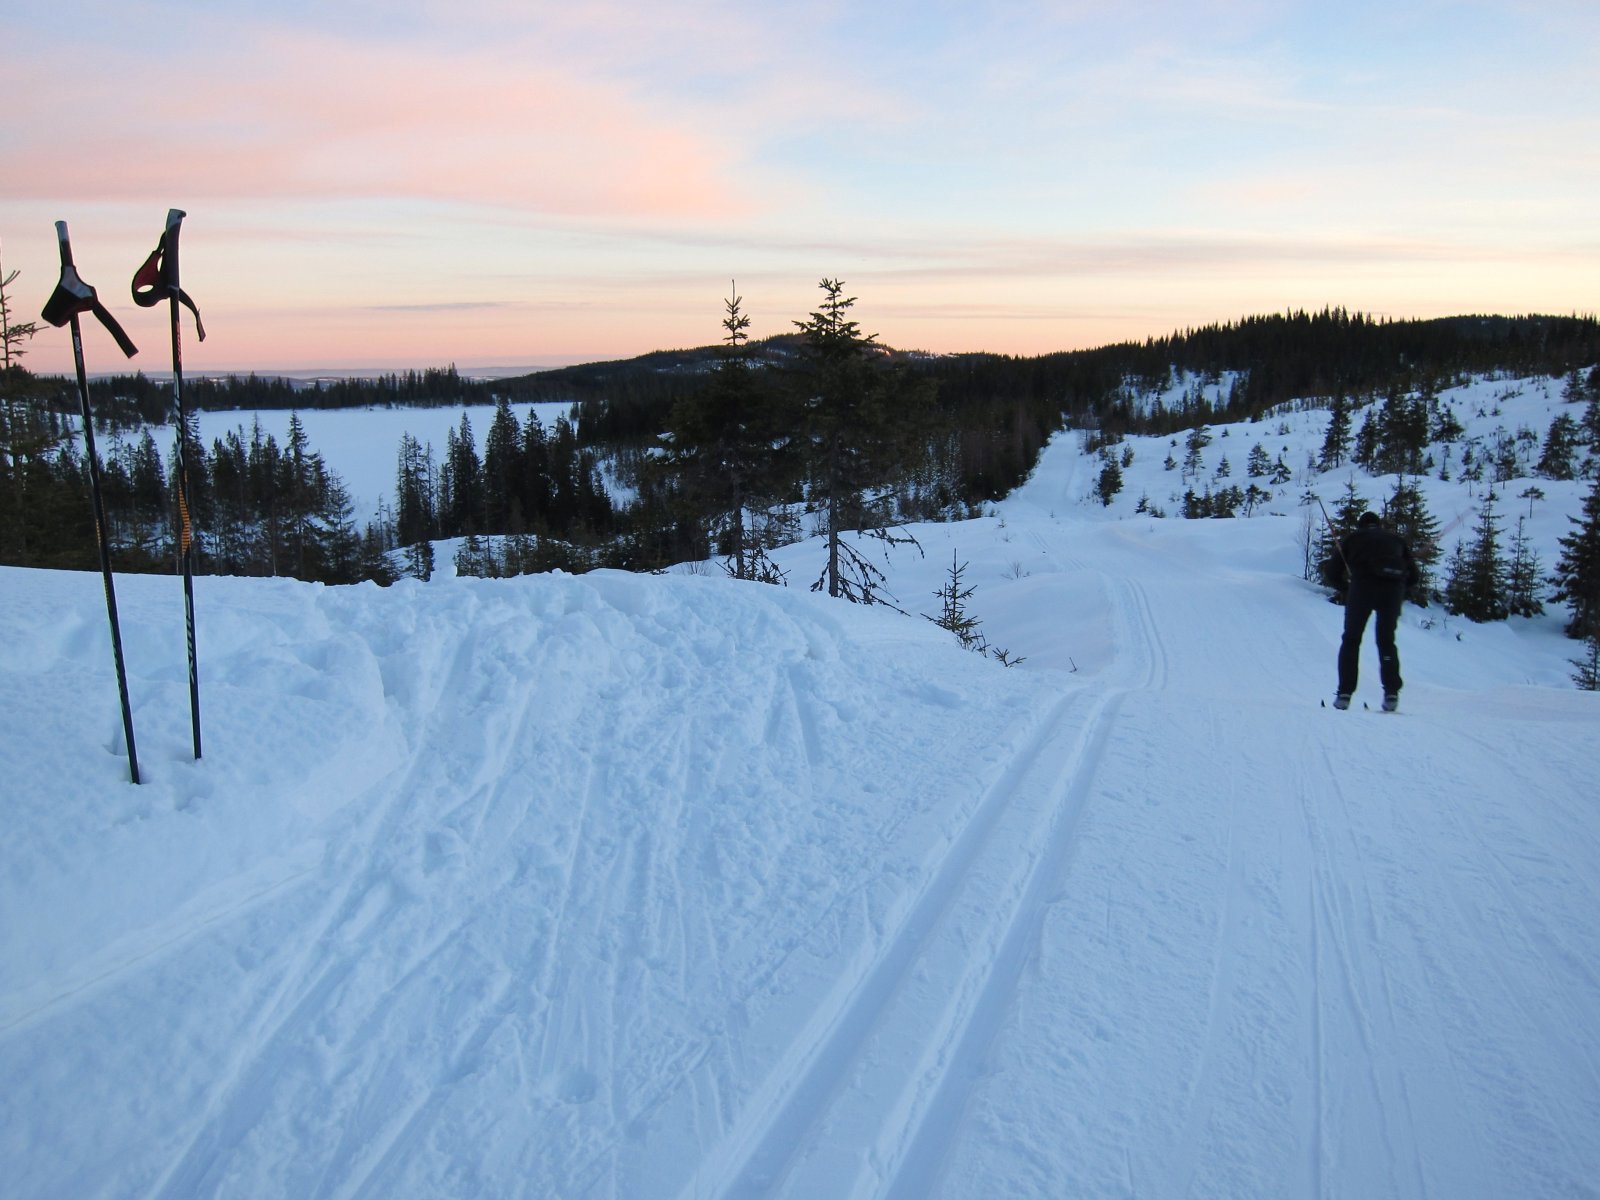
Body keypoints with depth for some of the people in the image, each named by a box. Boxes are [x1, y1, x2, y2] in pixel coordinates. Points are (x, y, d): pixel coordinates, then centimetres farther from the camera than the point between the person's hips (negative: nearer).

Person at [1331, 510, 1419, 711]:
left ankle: (1345, 693, 1)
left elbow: (1335, 575, 16)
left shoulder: (1352, 538, 22)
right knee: (1387, 641, 17)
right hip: (1393, 589, 2)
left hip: (1362, 587, -2)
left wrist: (1348, 590, 31)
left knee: (1351, 640, 10)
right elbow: (1414, 576, 22)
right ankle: (1391, 694, 6)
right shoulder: (1396, 538, 27)